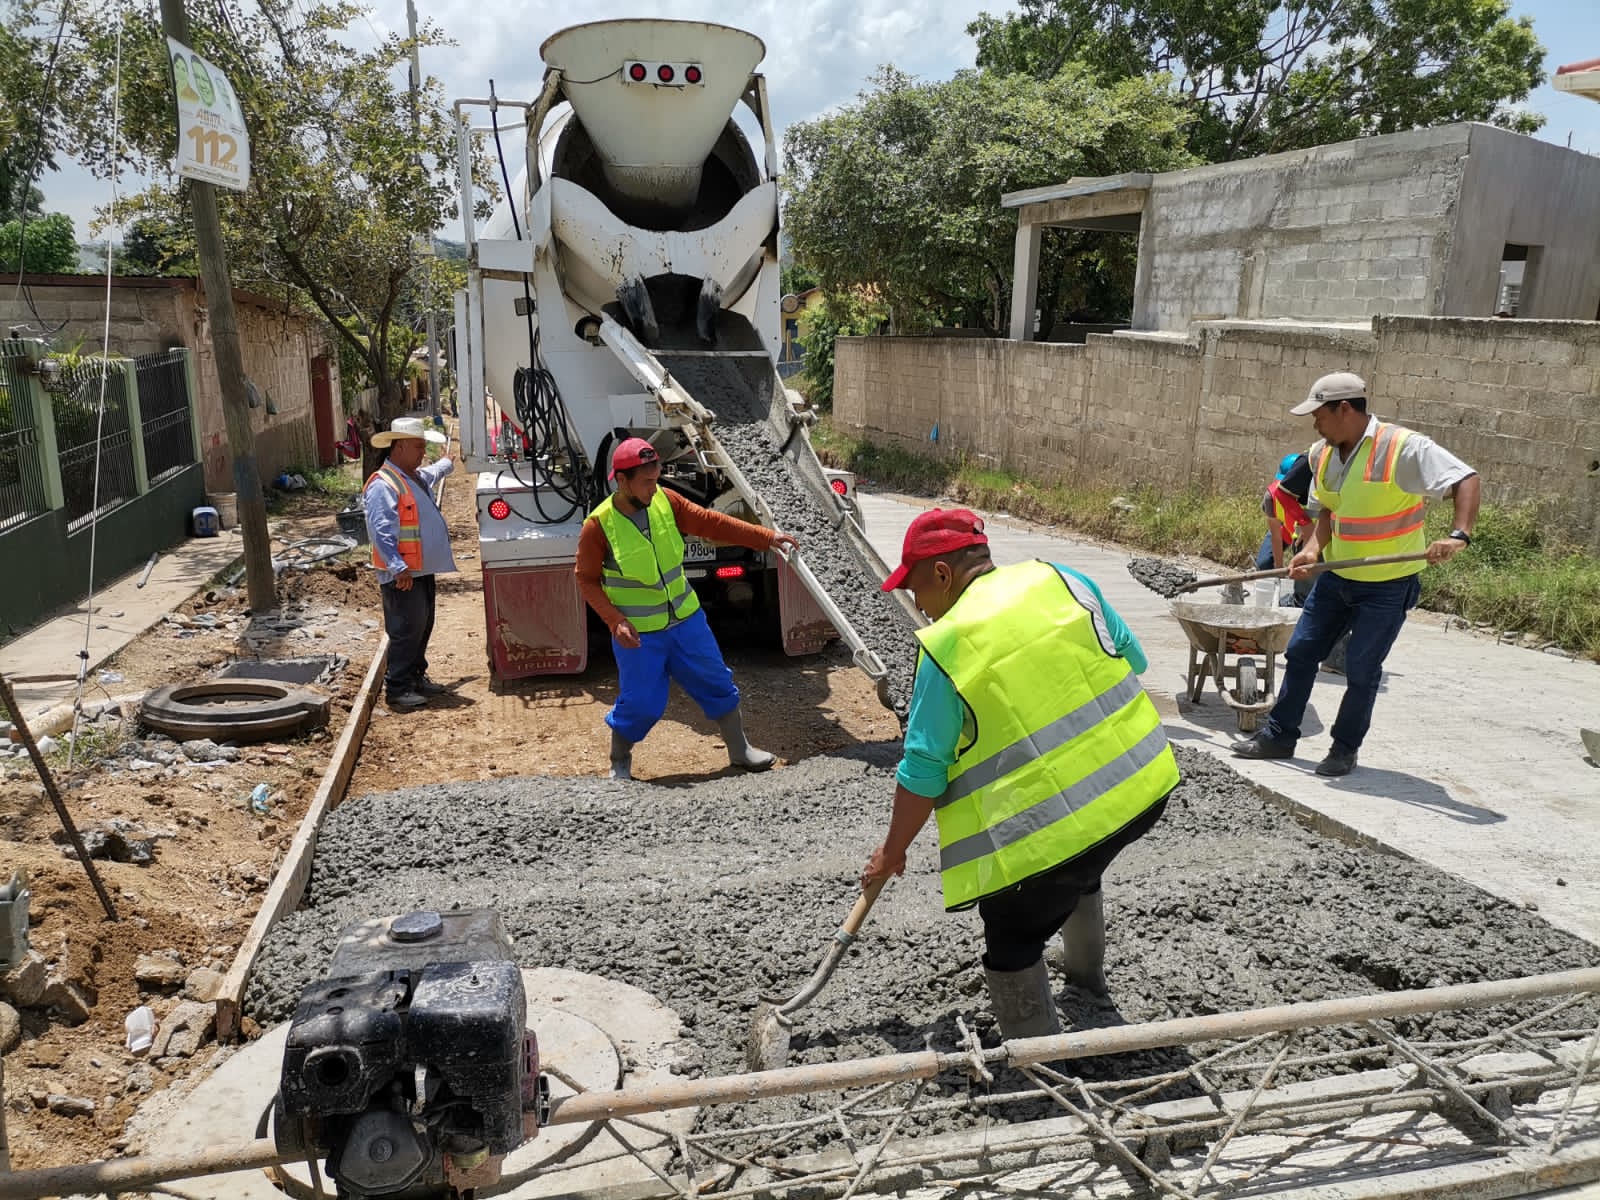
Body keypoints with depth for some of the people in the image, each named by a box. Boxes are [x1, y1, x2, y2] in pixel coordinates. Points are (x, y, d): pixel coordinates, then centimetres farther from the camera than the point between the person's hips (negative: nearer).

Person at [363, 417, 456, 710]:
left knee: (423, 627, 16)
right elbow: (382, 531, -25)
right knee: (406, 631, -7)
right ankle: (397, 689, 1)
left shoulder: (417, 477, 13)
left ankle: (417, 677, 28)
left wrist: (447, 464, 59)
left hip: (423, 570, 10)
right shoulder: (383, 486, -18)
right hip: (402, 575, -10)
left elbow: (433, 473, 41)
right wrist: (398, 568, -31)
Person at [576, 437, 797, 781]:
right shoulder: (599, 525, -17)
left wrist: (767, 537, -12)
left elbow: (712, 523, -6)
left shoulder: (665, 501, -7)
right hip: (638, 634, -4)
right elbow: (587, 579, -9)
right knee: (641, 704, 3)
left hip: (685, 620, 5)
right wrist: (615, 622, -20)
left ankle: (739, 750, 32)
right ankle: (619, 765, 30)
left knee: (717, 684, 13)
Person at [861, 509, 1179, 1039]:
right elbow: (1132, 658, 10)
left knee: (1012, 947, 11)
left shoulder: (944, 646, -11)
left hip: (1051, 824, -7)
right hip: (1141, 782, 8)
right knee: (1081, 874, 36)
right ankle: (1087, 976, 58)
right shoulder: (1059, 579, 1)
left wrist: (892, 852, 7)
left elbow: (923, 770, -7)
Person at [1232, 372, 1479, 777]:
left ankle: (1345, 749, 19)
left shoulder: (1404, 447, -19)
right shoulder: (1322, 454, 2)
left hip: (1388, 585, -6)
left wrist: (1459, 536, -36)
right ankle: (1279, 736, 19)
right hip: (1336, 577, 7)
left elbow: (1466, 480, -22)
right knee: (1301, 652, 7)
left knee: (1361, 670, 0)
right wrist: (1313, 550, -7)